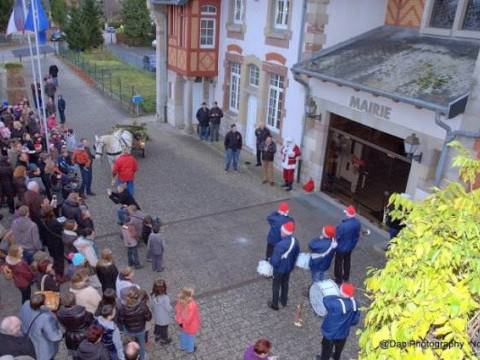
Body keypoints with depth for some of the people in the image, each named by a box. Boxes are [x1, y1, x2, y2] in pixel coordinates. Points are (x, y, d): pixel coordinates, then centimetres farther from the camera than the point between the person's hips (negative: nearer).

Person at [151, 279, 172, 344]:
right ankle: (164, 340, 42)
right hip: (164, 318, -5)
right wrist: (170, 305, -7)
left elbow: (152, 306, -4)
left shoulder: (153, 296, -19)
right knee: (164, 329, 20)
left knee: (157, 326, 31)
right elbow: (168, 309, -26)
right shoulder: (165, 298, -36)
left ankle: (157, 336, 53)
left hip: (156, 317, 5)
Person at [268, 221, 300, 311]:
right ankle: (284, 301, 45)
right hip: (289, 267, 6)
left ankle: (275, 304, 32)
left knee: (276, 286, 16)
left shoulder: (280, 245, -38)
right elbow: (296, 254, 3)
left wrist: (271, 261, -7)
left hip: (279, 269, -6)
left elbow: (275, 260, -30)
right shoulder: (295, 241, -15)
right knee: (285, 284, 26)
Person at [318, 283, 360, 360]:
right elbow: (355, 320, -6)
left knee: (327, 348, 24)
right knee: (339, 347, 34)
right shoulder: (354, 303, -20)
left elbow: (326, 300, -19)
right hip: (343, 332, 5)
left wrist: (337, 297, -8)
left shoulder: (336, 304, -40)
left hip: (330, 333, -5)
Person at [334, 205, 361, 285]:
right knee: (347, 261, 26)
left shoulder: (343, 225, -36)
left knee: (339, 263, 15)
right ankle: (346, 276, 44)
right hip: (350, 246, 6)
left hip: (341, 247, -6)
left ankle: (338, 279, 31)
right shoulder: (357, 223, -14)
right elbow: (357, 235, 1)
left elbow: (337, 236, -23)